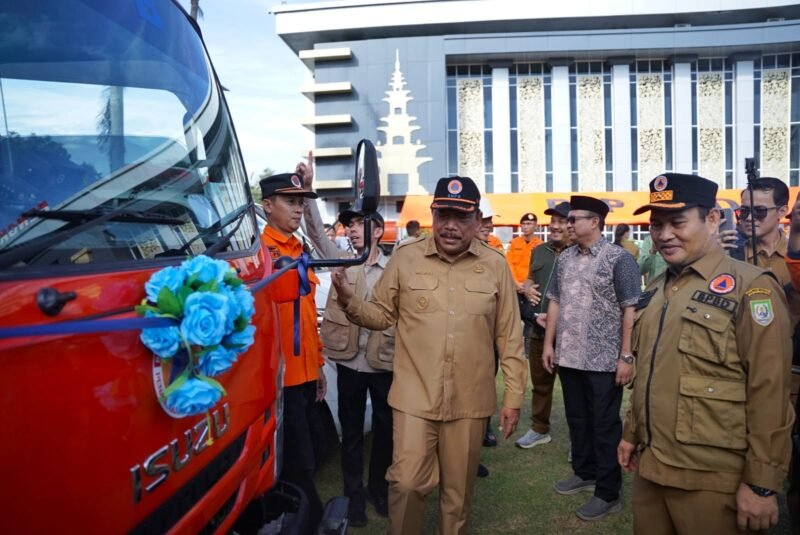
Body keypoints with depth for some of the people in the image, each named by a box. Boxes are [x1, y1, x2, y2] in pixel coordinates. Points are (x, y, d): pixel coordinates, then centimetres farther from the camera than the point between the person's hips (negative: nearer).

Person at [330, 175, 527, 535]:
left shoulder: (495, 266, -1)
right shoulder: (405, 258, -3)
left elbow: (509, 336, 2)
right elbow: (382, 314, 4)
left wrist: (514, 396, 2)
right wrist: (348, 300, -16)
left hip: (470, 401, 1)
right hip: (414, 397, -1)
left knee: (458, 489, 17)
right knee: (407, 482, 0)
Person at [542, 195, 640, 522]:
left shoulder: (618, 258, -9)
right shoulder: (564, 259, 9)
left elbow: (630, 311, -11)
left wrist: (626, 356, -15)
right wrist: (548, 344, 9)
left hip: (604, 360, -6)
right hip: (568, 357, 6)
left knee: (605, 426, 5)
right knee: (577, 419, 17)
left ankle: (608, 494, 18)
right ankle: (584, 474, 36)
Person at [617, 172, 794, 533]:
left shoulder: (751, 289, -12)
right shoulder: (656, 291, 10)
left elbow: (769, 394, -15)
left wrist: (761, 483, -14)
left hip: (712, 481, -6)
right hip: (650, 469, 7)